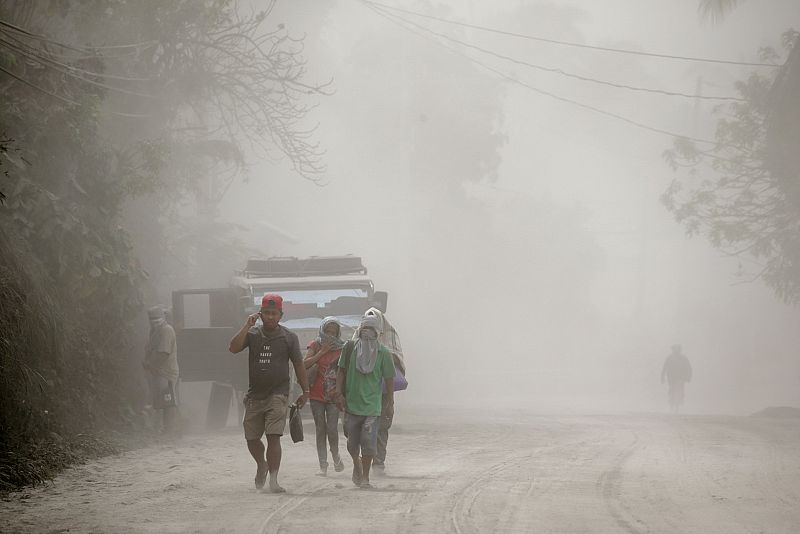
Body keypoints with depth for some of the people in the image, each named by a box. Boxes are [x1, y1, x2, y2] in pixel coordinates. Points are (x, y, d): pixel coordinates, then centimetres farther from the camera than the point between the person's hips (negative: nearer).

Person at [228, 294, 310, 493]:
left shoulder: (289, 337, 2)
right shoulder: (253, 334, 4)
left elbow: (298, 364, 8)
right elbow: (233, 348, -11)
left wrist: (305, 391, 8)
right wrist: (247, 326, -14)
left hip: (277, 394, -3)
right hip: (255, 394, 3)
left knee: (273, 437, -13)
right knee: (251, 438, 9)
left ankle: (273, 480, -12)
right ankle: (262, 465, 38)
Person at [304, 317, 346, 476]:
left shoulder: (342, 348, 4)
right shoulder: (316, 345, 5)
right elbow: (305, 364, -7)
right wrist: (322, 352, -11)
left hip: (333, 395, -1)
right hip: (317, 394, 1)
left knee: (332, 428, -10)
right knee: (320, 429, 2)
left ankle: (336, 456, 17)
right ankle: (323, 465, 7)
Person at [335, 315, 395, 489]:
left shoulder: (383, 353, -2)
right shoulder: (350, 348, 2)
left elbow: (389, 378, 4)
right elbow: (341, 371, 9)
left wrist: (390, 402, 5)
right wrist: (339, 393, 1)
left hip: (372, 405, -2)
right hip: (351, 403, 2)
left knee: (369, 442, -10)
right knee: (352, 442, 10)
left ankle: (365, 477, 0)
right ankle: (357, 464, 38)